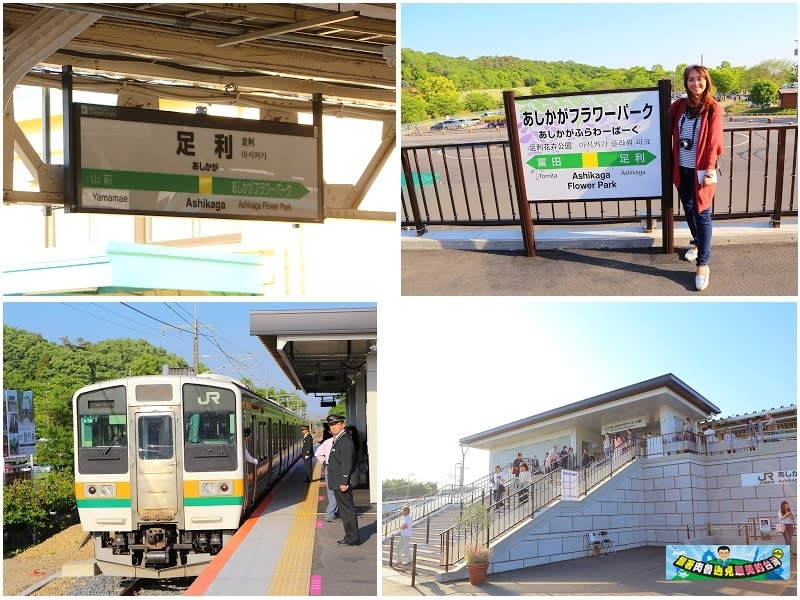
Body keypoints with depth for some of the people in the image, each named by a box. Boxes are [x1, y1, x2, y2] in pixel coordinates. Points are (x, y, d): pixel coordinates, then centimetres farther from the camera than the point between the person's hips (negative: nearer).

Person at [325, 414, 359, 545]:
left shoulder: (345, 440, -16)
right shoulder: (336, 440, 15)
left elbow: (347, 463, -21)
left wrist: (344, 482, -23)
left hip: (342, 483, -10)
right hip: (337, 484, 10)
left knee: (348, 509, -4)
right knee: (344, 510, 15)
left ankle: (352, 538, 2)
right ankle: (350, 537, 22)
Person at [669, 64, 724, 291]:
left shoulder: (713, 108, -7)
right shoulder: (679, 105, 4)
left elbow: (714, 142, -10)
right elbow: (669, 131, 9)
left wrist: (709, 171, -14)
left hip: (700, 170, -4)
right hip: (682, 169, 5)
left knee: (702, 214, -4)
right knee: (688, 209, 19)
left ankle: (702, 264, -3)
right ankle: (696, 242, 43)